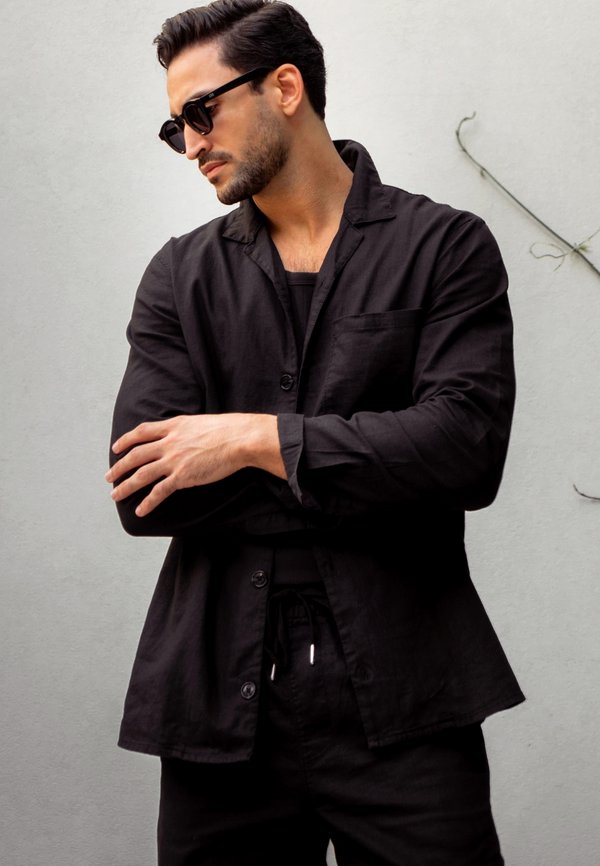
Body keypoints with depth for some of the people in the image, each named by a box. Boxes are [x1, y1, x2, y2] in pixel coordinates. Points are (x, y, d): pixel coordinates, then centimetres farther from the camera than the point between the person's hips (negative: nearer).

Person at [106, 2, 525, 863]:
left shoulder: (446, 246, 2)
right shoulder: (180, 275, 9)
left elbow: (467, 445, -12)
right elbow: (140, 492, -2)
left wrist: (255, 438, -11)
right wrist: (370, 476, -8)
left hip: (402, 703, -2)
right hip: (220, 705, 3)